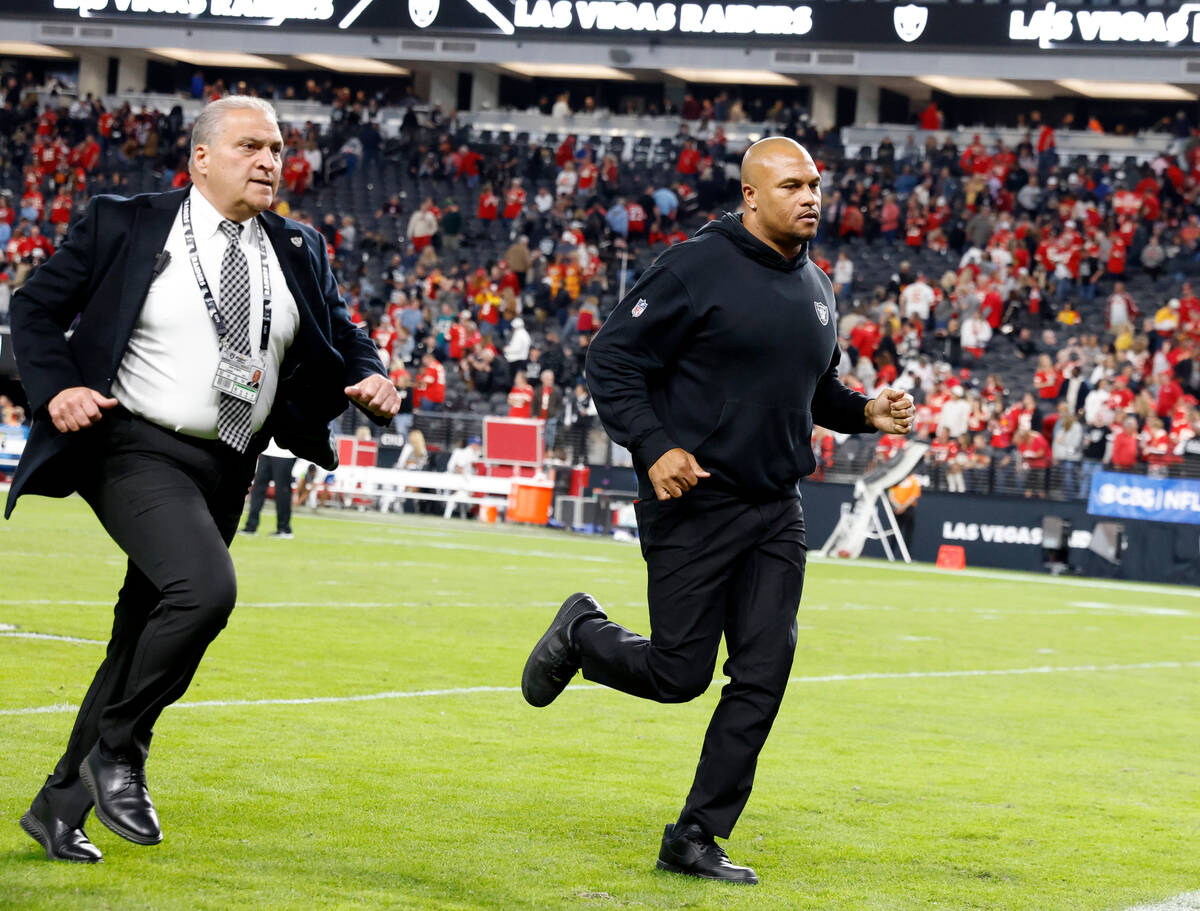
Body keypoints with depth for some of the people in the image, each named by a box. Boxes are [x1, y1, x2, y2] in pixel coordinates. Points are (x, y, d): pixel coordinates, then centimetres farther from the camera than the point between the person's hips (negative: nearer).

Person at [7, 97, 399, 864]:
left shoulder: (299, 253, 10)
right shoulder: (127, 225, -2)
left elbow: (340, 338, 19)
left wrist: (372, 380, -4)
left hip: (226, 470, 6)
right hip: (139, 450, -6)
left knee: (140, 640, 10)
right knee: (204, 587, -28)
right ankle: (118, 750, -9)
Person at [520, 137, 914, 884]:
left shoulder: (816, 289, 12)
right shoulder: (697, 269, -11)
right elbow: (612, 359, -11)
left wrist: (867, 412, 5)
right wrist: (653, 448, -22)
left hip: (776, 512, 7)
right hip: (693, 503, -7)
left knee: (764, 673, -1)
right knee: (679, 673, -3)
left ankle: (697, 837, 8)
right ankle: (583, 633, 29)